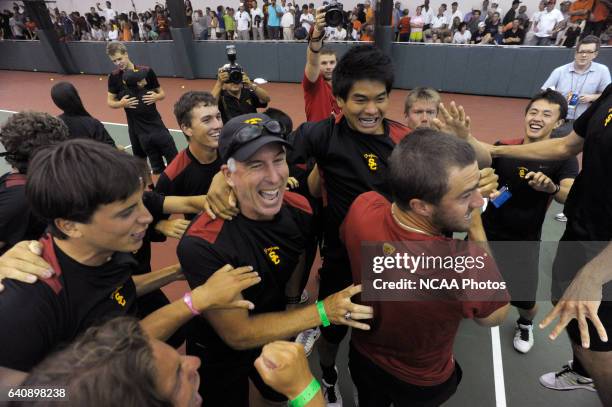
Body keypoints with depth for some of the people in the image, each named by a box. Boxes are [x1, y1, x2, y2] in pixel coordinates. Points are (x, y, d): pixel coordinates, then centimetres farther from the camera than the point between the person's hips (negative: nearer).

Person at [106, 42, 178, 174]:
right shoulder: (114, 77, -1)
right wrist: (121, 103, -17)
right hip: (136, 128, 1)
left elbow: (162, 93, 3)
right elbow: (110, 102, 4)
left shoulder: (146, 71, -5)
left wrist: (156, 96, -20)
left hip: (155, 123, -1)